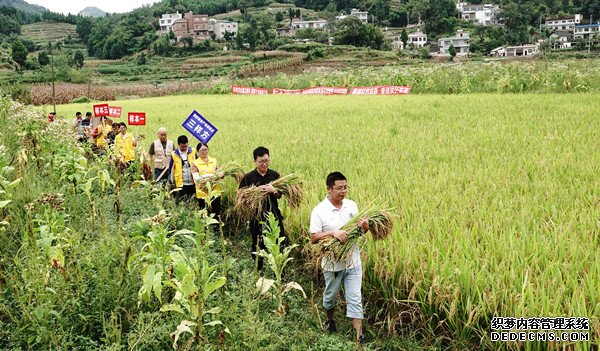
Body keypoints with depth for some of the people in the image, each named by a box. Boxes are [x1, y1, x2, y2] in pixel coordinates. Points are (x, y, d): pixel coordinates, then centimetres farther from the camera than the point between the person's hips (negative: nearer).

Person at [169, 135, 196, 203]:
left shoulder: (193, 152, 0)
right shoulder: (174, 154, -3)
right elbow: (171, 169, 5)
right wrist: (171, 182, 4)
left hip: (193, 183, 1)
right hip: (181, 184, -1)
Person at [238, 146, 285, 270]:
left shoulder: (275, 175, 2)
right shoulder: (248, 177, -3)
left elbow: (279, 196, 2)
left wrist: (273, 190, -20)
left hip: (274, 215, 1)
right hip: (256, 217, -1)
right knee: (258, 246, 10)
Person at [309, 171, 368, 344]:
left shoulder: (352, 205, -2)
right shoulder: (319, 211, -15)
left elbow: (358, 229, 9)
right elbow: (313, 238, -17)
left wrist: (365, 227, -14)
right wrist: (332, 232, -31)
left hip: (353, 261, 2)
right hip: (333, 263, -2)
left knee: (355, 299, 3)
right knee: (330, 294, 20)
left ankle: (359, 336, 8)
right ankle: (330, 319, 48)